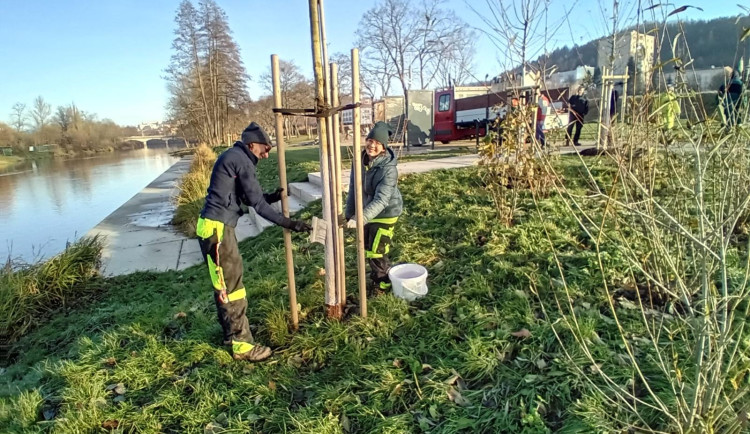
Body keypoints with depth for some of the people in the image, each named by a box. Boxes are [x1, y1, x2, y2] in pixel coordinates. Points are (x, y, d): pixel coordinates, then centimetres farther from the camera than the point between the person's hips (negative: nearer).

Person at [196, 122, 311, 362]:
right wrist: (288, 223, -13)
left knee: (225, 285, 19)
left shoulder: (233, 156, 17)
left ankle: (231, 334, 32)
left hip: (218, 227, 11)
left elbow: (248, 197, 21)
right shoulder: (241, 160, -14)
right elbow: (256, 202, -16)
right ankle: (242, 345, 7)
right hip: (216, 229, -11)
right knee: (230, 287, -3)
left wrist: (271, 197, 9)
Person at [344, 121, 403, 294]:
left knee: (375, 252, 0)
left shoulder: (389, 168, -27)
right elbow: (353, 188, 3)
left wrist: (360, 218, -45)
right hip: (367, 211, 7)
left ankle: (385, 282, 25)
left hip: (385, 214, -7)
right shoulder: (360, 161, -7)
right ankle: (378, 276, 41)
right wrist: (349, 213, 4)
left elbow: (381, 200, -35)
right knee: (368, 249, 18)